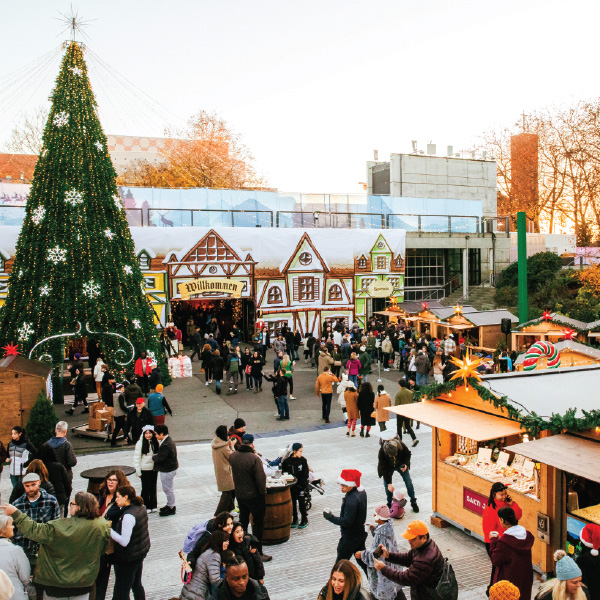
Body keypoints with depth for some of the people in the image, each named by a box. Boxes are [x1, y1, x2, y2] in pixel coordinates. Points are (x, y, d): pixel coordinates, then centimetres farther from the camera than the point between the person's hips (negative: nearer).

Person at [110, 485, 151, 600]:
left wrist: (108, 530, -24)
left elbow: (124, 541, -26)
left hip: (128, 559, -9)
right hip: (141, 552, 9)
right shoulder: (141, 508, 0)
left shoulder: (128, 516, -26)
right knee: (137, 585, 24)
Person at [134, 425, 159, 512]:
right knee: (146, 488, 5)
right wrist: (138, 471, -8)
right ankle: (146, 506, 19)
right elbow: (136, 458, -8)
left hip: (154, 468, 3)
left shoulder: (155, 442, 0)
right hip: (145, 469, -3)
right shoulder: (140, 443, -11)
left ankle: (153, 505, 25)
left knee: (153, 487, 12)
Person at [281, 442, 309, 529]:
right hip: (291, 486, 2)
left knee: (301, 502, 3)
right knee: (293, 502, 12)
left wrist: (301, 484, -12)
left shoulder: (303, 460, -8)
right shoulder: (286, 461, -7)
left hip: (301, 486, -2)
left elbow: (305, 474, -5)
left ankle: (305, 520, 18)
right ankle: (295, 519, 26)